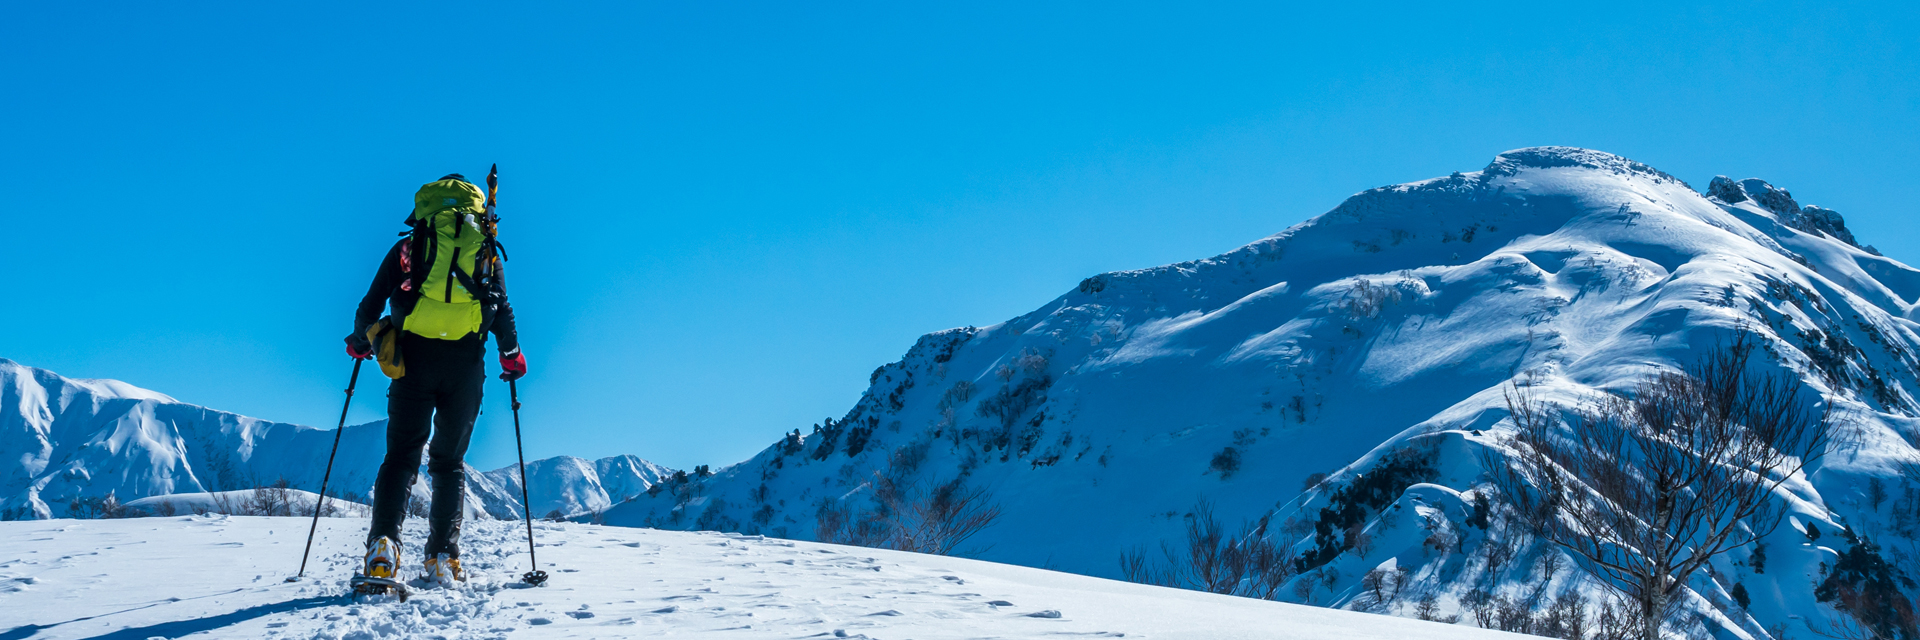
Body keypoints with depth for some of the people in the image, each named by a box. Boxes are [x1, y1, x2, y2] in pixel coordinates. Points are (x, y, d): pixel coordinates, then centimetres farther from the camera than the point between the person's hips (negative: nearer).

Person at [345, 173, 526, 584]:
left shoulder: (410, 246, 16)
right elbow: (502, 310, 9)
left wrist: (360, 341, 31)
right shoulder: (486, 250, 16)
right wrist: (512, 356, 24)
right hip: (465, 363, 0)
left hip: (414, 356, 0)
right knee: (449, 461, 11)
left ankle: (384, 542, -20)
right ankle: (443, 557, 0)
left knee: (401, 454, 2)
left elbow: (372, 302, 14)